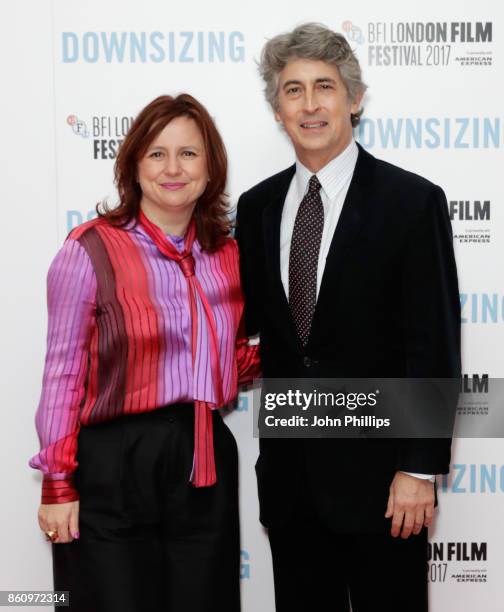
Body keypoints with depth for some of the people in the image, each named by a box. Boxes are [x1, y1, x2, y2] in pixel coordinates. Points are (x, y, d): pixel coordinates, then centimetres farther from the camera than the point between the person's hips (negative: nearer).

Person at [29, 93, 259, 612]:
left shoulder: (228, 255, 6)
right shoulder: (91, 249, -8)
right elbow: (63, 372, -7)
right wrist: (58, 484, -8)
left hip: (206, 464, 5)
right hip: (113, 466, -4)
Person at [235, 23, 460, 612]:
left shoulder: (412, 200, -8)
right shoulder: (257, 206, 6)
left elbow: (433, 346, -11)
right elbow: (251, 318, 10)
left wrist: (419, 469, -13)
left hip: (376, 470, -4)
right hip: (289, 471, 4)